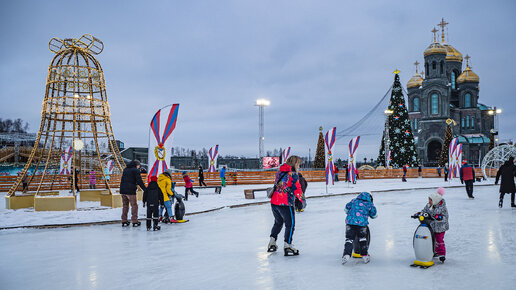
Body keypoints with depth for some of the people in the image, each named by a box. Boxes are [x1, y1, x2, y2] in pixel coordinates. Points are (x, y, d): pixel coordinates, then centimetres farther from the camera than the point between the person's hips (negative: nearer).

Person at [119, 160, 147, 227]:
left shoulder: (125, 169, 17)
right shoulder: (136, 170, -5)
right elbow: (139, 181, -11)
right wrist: (145, 189, -7)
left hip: (123, 190, 7)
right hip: (130, 191, -7)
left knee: (125, 205, 14)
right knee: (134, 205, 2)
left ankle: (124, 221, 15)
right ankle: (134, 222, 2)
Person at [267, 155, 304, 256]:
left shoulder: (280, 171, 12)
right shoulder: (293, 174, -10)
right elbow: (297, 189, -11)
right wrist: (302, 199, 1)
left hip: (274, 202, 8)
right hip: (285, 203, -8)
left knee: (278, 222, 24)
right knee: (290, 224, 3)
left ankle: (271, 243, 27)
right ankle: (287, 246, -1)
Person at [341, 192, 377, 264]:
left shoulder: (354, 201, 18)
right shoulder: (370, 204, 12)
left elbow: (346, 209, 25)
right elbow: (374, 215, 20)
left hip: (350, 222, 1)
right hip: (362, 223, -1)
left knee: (349, 239, 4)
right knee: (362, 239, 20)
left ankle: (346, 255, -12)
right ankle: (364, 255, 21)